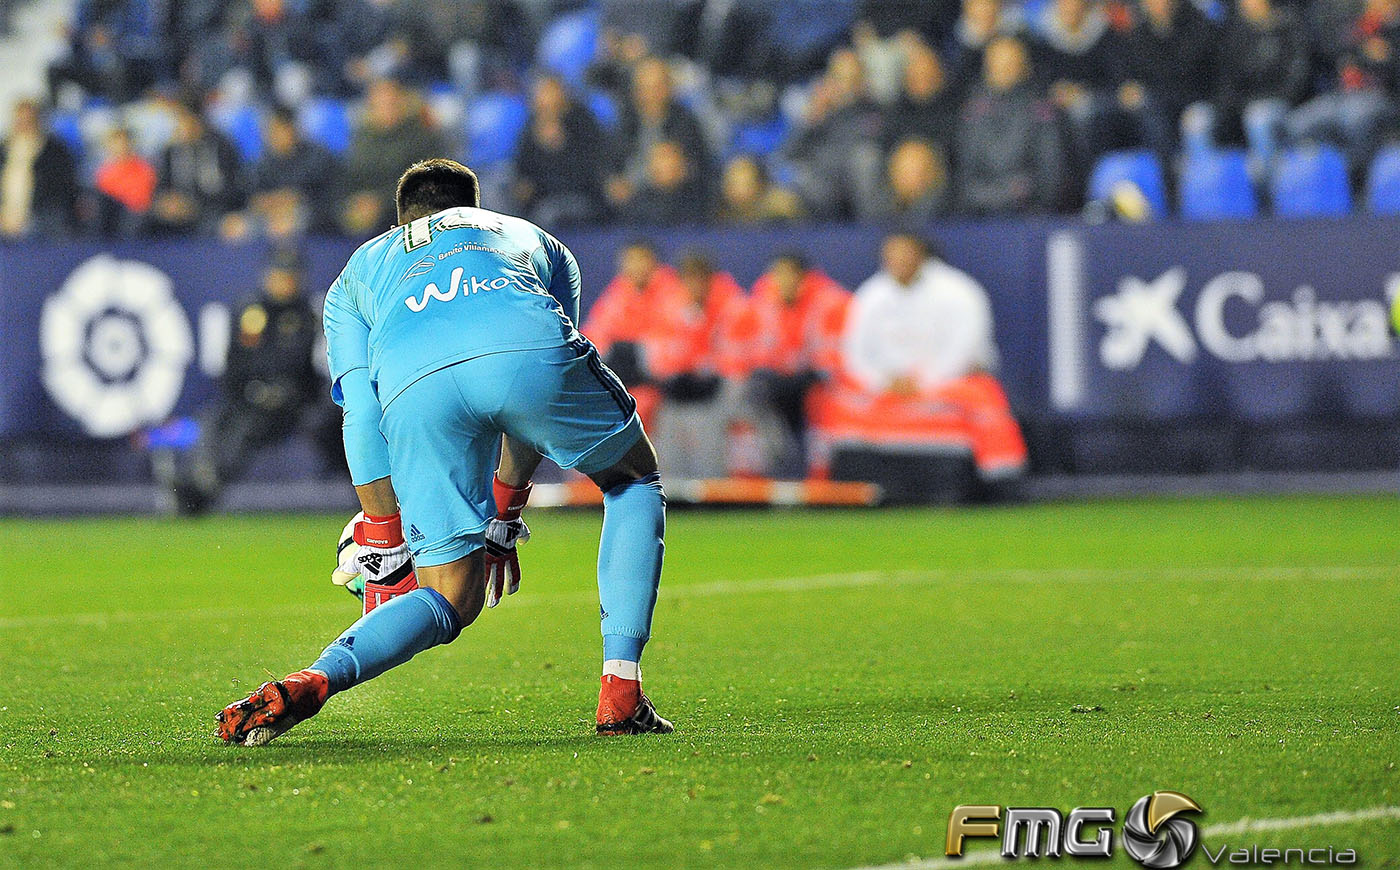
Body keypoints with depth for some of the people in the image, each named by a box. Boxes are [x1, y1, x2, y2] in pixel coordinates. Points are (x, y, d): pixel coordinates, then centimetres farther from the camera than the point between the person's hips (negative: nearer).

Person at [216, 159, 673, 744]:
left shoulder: (357, 272, 40)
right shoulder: (533, 239, 43)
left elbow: (362, 415, 25)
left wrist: (382, 547, 28)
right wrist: (504, 518, 45)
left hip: (415, 384, 1)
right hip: (530, 348, 0)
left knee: (451, 596, 12)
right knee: (635, 483, 28)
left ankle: (311, 682, -14)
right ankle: (620, 696, 17)